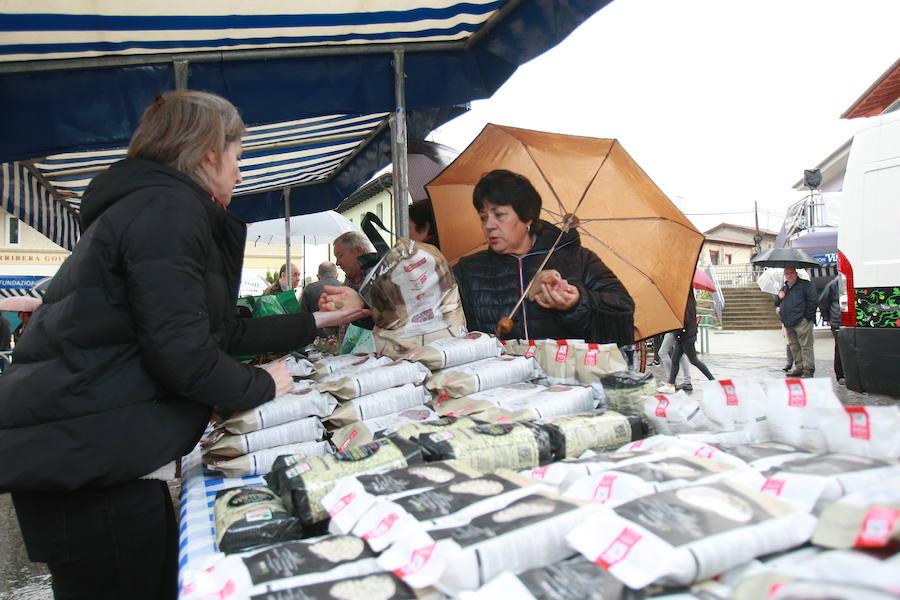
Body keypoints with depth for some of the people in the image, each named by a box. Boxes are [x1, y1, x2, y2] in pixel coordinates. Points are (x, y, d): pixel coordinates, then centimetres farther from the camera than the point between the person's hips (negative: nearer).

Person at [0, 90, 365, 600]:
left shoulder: (154, 203, 19)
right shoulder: (170, 208, -14)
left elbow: (225, 331, 21)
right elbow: (180, 351, -22)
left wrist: (313, 324, 28)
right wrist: (261, 385, -5)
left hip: (101, 454, 10)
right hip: (84, 460, -10)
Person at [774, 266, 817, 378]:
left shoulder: (805, 284, 0)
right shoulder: (784, 288, 21)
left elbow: (813, 299, -7)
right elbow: (776, 303, 25)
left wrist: (808, 315, -9)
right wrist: (779, 297, 3)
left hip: (802, 322, -7)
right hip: (788, 323, 7)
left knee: (805, 346, -7)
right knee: (794, 346, 10)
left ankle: (808, 370, -5)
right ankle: (799, 368, 18)